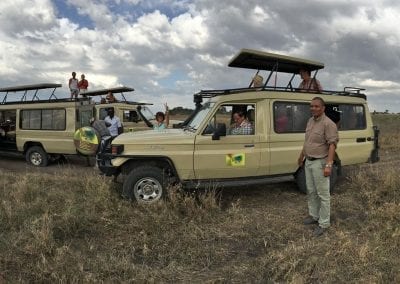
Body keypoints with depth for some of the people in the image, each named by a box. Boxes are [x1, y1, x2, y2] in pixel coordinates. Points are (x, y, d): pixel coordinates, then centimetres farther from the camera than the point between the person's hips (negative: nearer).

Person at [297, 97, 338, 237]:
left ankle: (324, 223, 11)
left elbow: (332, 145, -21)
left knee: (323, 194, 1)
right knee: (311, 191, 18)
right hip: (308, 162, 8)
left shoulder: (328, 124, -16)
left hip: (319, 163, -8)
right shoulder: (310, 121, 9)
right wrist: (301, 156, 26)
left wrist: (328, 165, -28)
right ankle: (313, 215, 34)